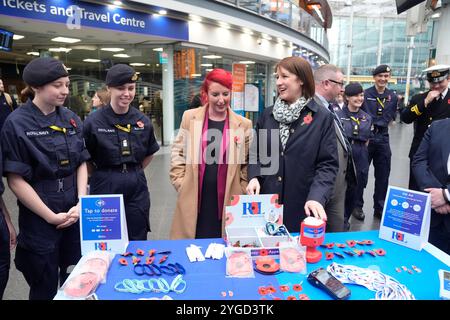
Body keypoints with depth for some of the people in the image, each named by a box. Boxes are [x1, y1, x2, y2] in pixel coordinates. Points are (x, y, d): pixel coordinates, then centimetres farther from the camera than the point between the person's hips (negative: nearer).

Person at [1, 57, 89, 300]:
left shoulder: (71, 119, 3)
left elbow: (81, 163, 6)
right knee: (45, 288, 13)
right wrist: (51, 216, -11)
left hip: (75, 213, 4)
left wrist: (81, 203, -7)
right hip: (38, 219, -4)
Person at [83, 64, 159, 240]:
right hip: (105, 189, -3)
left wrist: (133, 173, 9)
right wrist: (102, 175, 1)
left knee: (138, 243, 13)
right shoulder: (94, 122, -8)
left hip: (137, 188, 3)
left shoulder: (142, 121, 2)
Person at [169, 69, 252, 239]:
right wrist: (181, 184, 0)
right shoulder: (190, 117, 2)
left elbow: (248, 163, 7)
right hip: (194, 199, 1)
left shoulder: (244, 124, 1)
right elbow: (178, 152, 7)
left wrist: (242, 192, 2)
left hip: (228, 201, 0)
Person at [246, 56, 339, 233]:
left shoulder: (322, 117, -4)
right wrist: (254, 176, -6)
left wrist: (317, 197, -21)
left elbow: (328, 164, -7)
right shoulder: (267, 114, 7)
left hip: (302, 207, -2)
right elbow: (255, 151, 13)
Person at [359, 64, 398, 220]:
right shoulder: (365, 94, -5)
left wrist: (383, 125, -3)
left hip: (383, 138, 4)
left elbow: (392, 116, 10)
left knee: (383, 176, 9)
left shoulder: (393, 96, 6)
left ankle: (380, 208, 23)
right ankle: (357, 205, 19)